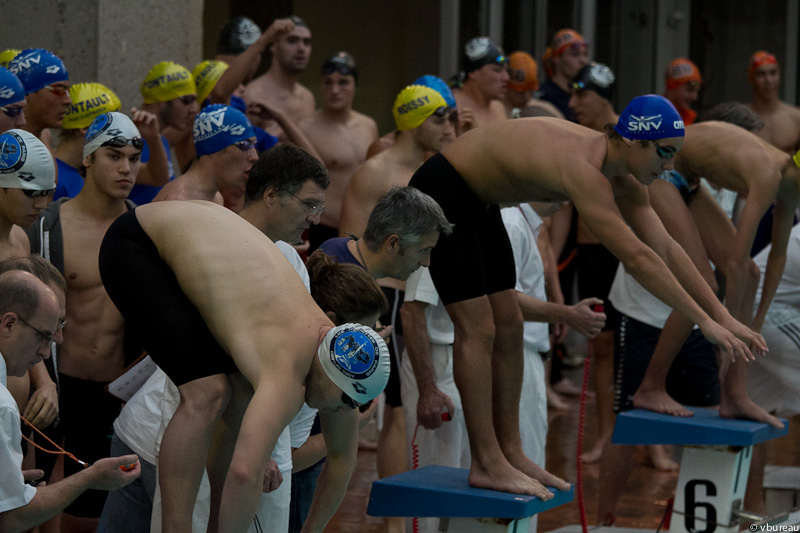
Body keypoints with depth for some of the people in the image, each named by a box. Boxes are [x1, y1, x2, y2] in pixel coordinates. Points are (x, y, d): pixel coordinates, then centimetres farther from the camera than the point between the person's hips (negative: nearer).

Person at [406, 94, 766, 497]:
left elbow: (666, 249, 0)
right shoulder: (584, 170, -34)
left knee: (508, 325, 8)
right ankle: (486, 465, -7)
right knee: (478, 329, -11)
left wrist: (724, 316, -4)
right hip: (440, 195, -10)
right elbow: (636, 257, -37)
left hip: (477, 204, 10)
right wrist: (704, 320, -34)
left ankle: (508, 453, 13)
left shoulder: (623, 181, -4)